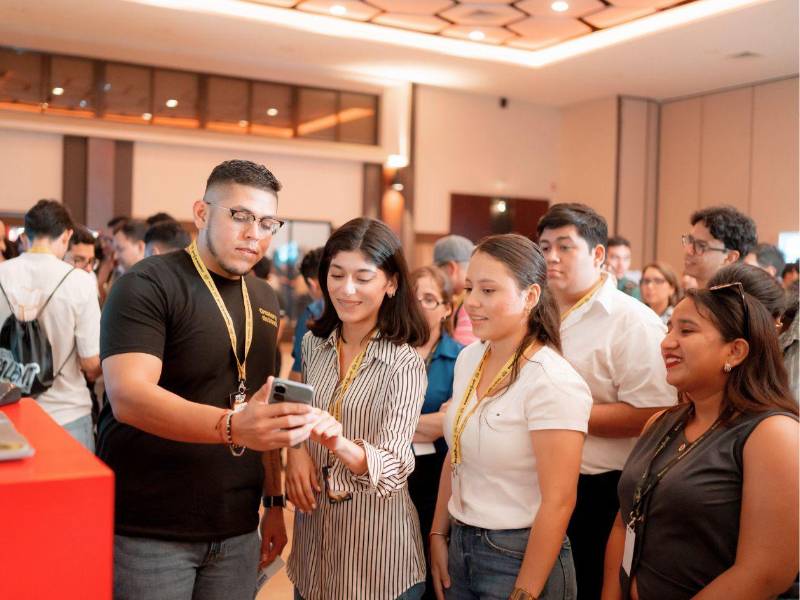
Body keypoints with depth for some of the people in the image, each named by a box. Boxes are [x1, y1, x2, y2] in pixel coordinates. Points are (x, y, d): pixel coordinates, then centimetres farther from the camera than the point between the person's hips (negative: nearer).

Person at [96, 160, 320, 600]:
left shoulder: (265, 300, 9)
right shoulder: (147, 286, -12)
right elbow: (128, 396, -26)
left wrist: (274, 502, 9)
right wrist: (231, 427, -39)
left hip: (237, 532, 6)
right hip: (147, 532, -6)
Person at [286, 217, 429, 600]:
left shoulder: (405, 364, -17)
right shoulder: (313, 343, -1)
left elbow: (393, 468, -25)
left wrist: (339, 443, -43)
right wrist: (295, 447, -7)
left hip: (376, 540, -4)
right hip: (312, 527, 5)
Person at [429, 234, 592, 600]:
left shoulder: (552, 381, -21)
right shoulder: (469, 358, 0)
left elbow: (558, 502, -20)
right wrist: (439, 534, 9)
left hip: (521, 557, -6)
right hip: (459, 546, 6)